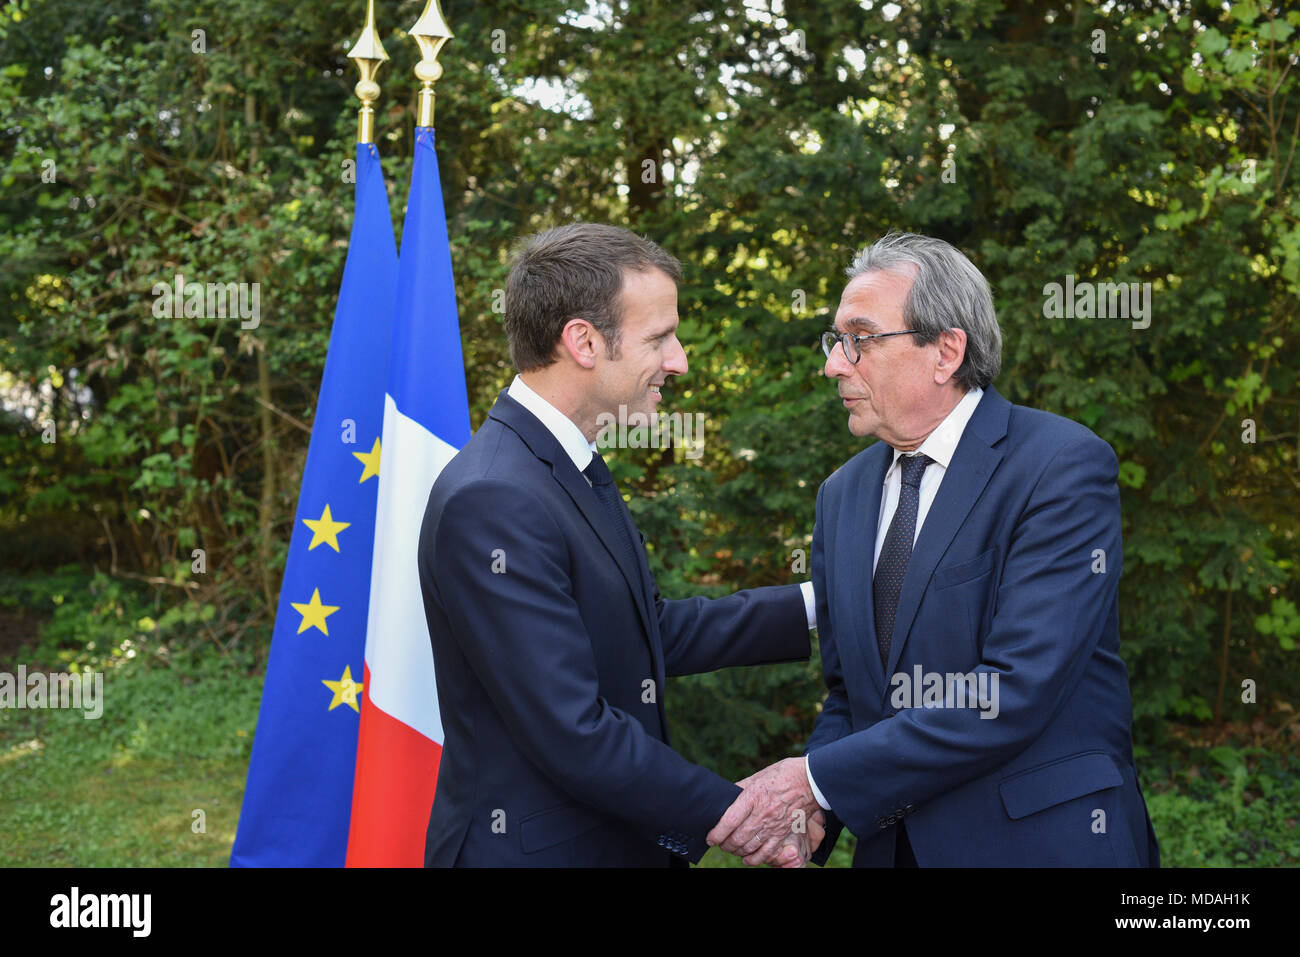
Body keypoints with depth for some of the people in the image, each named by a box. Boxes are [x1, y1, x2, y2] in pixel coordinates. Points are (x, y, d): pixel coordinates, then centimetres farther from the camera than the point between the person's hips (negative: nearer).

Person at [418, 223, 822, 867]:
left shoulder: (571, 468, 7)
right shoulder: (491, 502, -25)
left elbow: (657, 633, 12)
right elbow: (573, 737, -26)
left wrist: (814, 604, 10)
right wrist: (738, 818, -18)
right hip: (538, 846, -9)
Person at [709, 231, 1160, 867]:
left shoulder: (1063, 466, -15)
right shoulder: (841, 495, 6)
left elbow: (1014, 692, -23)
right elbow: (847, 695, 9)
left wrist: (816, 781, -22)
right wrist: (805, 816, -10)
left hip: (1043, 839, -5)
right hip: (890, 841, 5)